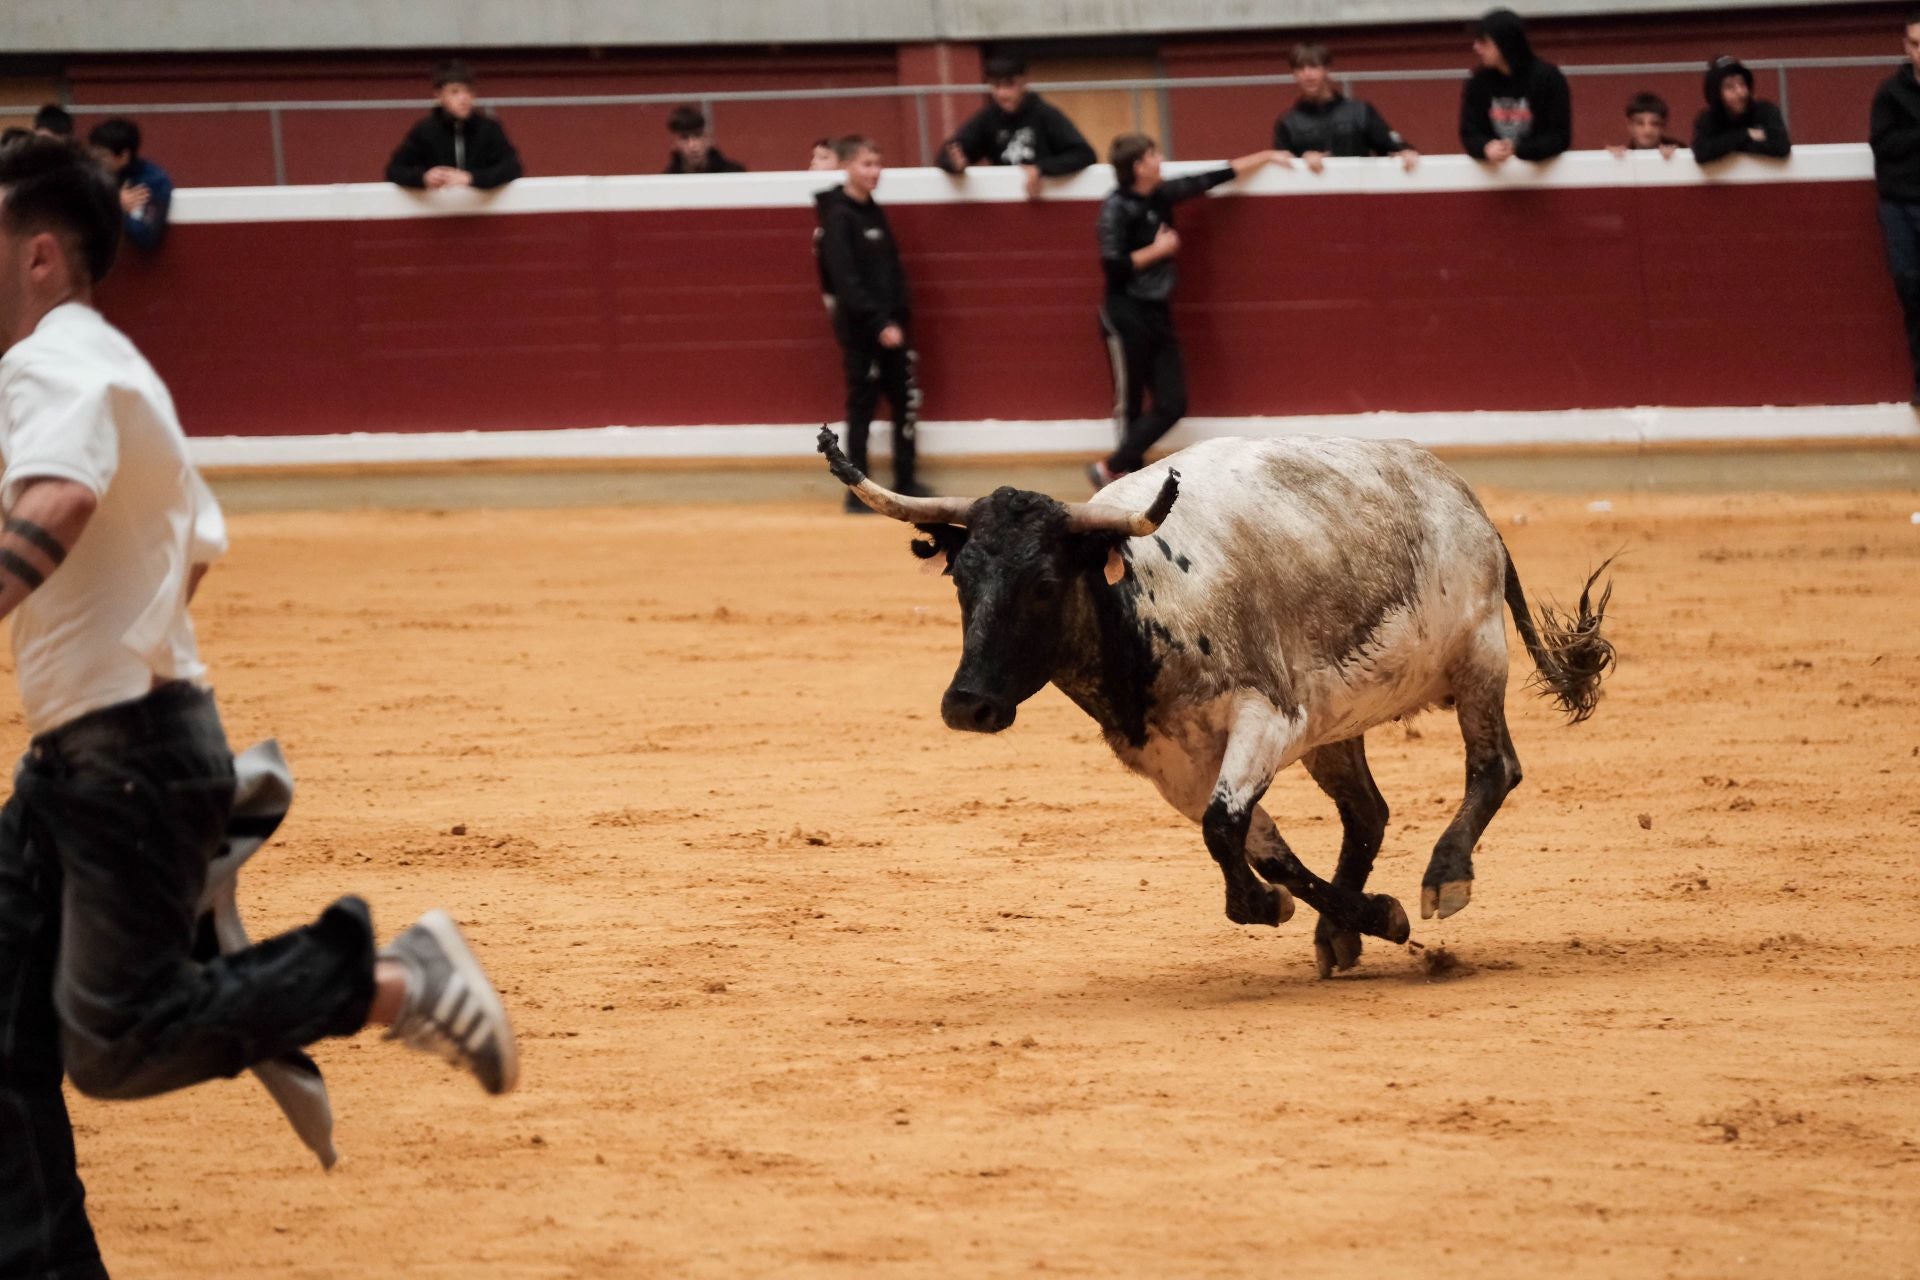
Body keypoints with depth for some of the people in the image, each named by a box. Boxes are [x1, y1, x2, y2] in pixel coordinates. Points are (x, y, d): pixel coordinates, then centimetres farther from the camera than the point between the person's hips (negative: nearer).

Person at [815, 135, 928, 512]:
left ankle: (905, 484, 18)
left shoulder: (874, 211, 11)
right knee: (862, 407, -2)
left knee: (906, 403, 9)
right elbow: (846, 279, -19)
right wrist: (880, 323, -22)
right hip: (859, 328, -7)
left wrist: (901, 317, 6)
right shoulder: (838, 216, -12)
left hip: (891, 325, 7)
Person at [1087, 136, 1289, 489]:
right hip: (1126, 317, -7)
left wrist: (1265, 157, 21)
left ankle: (1113, 468, 7)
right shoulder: (1116, 208, -14)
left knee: (1172, 405, 1)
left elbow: (1211, 179, 16)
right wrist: (1158, 249, -12)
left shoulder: (1161, 196, 7)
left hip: (1157, 315, 7)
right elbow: (1113, 265, -21)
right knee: (1130, 405, -2)